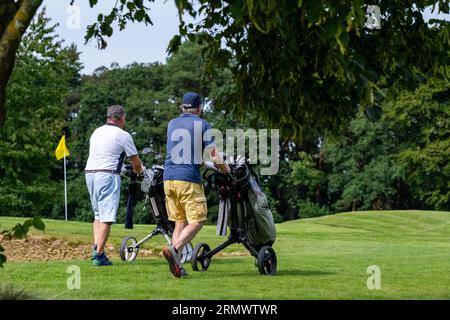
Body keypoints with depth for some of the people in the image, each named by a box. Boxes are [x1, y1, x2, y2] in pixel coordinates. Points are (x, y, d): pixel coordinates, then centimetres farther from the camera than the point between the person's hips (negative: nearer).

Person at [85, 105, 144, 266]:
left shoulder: (96, 132, 16)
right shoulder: (123, 135, -4)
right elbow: (136, 163, -1)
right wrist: (140, 171, 22)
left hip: (89, 173, 7)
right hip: (108, 175, -7)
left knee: (98, 215, 18)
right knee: (106, 217, -7)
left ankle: (96, 248, 5)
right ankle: (99, 255, -12)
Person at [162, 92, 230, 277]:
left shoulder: (172, 124, 17)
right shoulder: (202, 125, 2)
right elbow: (214, 157, -1)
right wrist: (225, 169, 19)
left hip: (169, 178, 6)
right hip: (189, 178, -6)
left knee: (180, 222, 10)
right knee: (196, 221, -5)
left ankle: (177, 266, -1)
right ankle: (174, 249, -29)